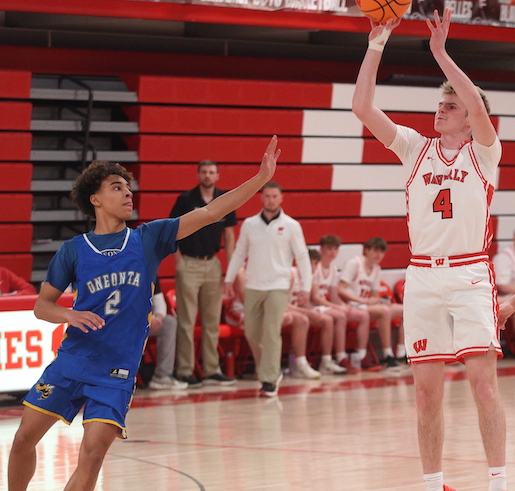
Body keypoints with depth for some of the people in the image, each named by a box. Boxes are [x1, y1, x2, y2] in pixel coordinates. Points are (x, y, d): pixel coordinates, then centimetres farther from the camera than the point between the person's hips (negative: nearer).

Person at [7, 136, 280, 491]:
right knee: (24, 438, 2)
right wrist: (69, 316, -16)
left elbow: (209, 213, -5)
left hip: (116, 373, -1)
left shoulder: (147, 240, 1)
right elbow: (42, 304, 6)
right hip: (71, 361, 1)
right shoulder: (74, 251, 0)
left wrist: (261, 178, -12)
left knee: (92, 455, -13)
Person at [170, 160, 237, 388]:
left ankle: (212, 371, 15)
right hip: (189, 264, -4)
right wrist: (178, 259, -10)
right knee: (186, 320, -3)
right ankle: (185, 372, 0)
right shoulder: (186, 199, -5)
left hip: (212, 264, 4)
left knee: (212, 320, 9)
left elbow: (229, 234, 10)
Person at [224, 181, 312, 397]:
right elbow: (239, 253, 13)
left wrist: (306, 287, -4)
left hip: (278, 287, -4)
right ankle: (271, 371, 25)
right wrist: (229, 280, 8)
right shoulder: (249, 224, 6)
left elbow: (302, 257, 1)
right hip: (253, 287, 4)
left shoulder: (291, 226, -1)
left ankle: (269, 380, -7)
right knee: (251, 333, 6)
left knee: (272, 334, -11)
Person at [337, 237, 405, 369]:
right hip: (353, 307, -8)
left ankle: (401, 354, -9)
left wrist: (376, 300, -8)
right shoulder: (354, 263, -7)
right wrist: (362, 300, -23)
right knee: (384, 311, -33)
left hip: (367, 305, 8)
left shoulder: (376, 269, 16)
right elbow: (340, 290, -14)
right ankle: (387, 355, -33)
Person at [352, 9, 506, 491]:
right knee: (426, 389, 4)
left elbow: (476, 102, -18)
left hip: (471, 276, -4)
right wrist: (375, 47, -2)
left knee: (482, 379, -11)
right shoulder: (417, 149, 12)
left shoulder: (483, 152, 2)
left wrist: (440, 52, -16)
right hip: (422, 276, 4)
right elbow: (362, 108, 3)